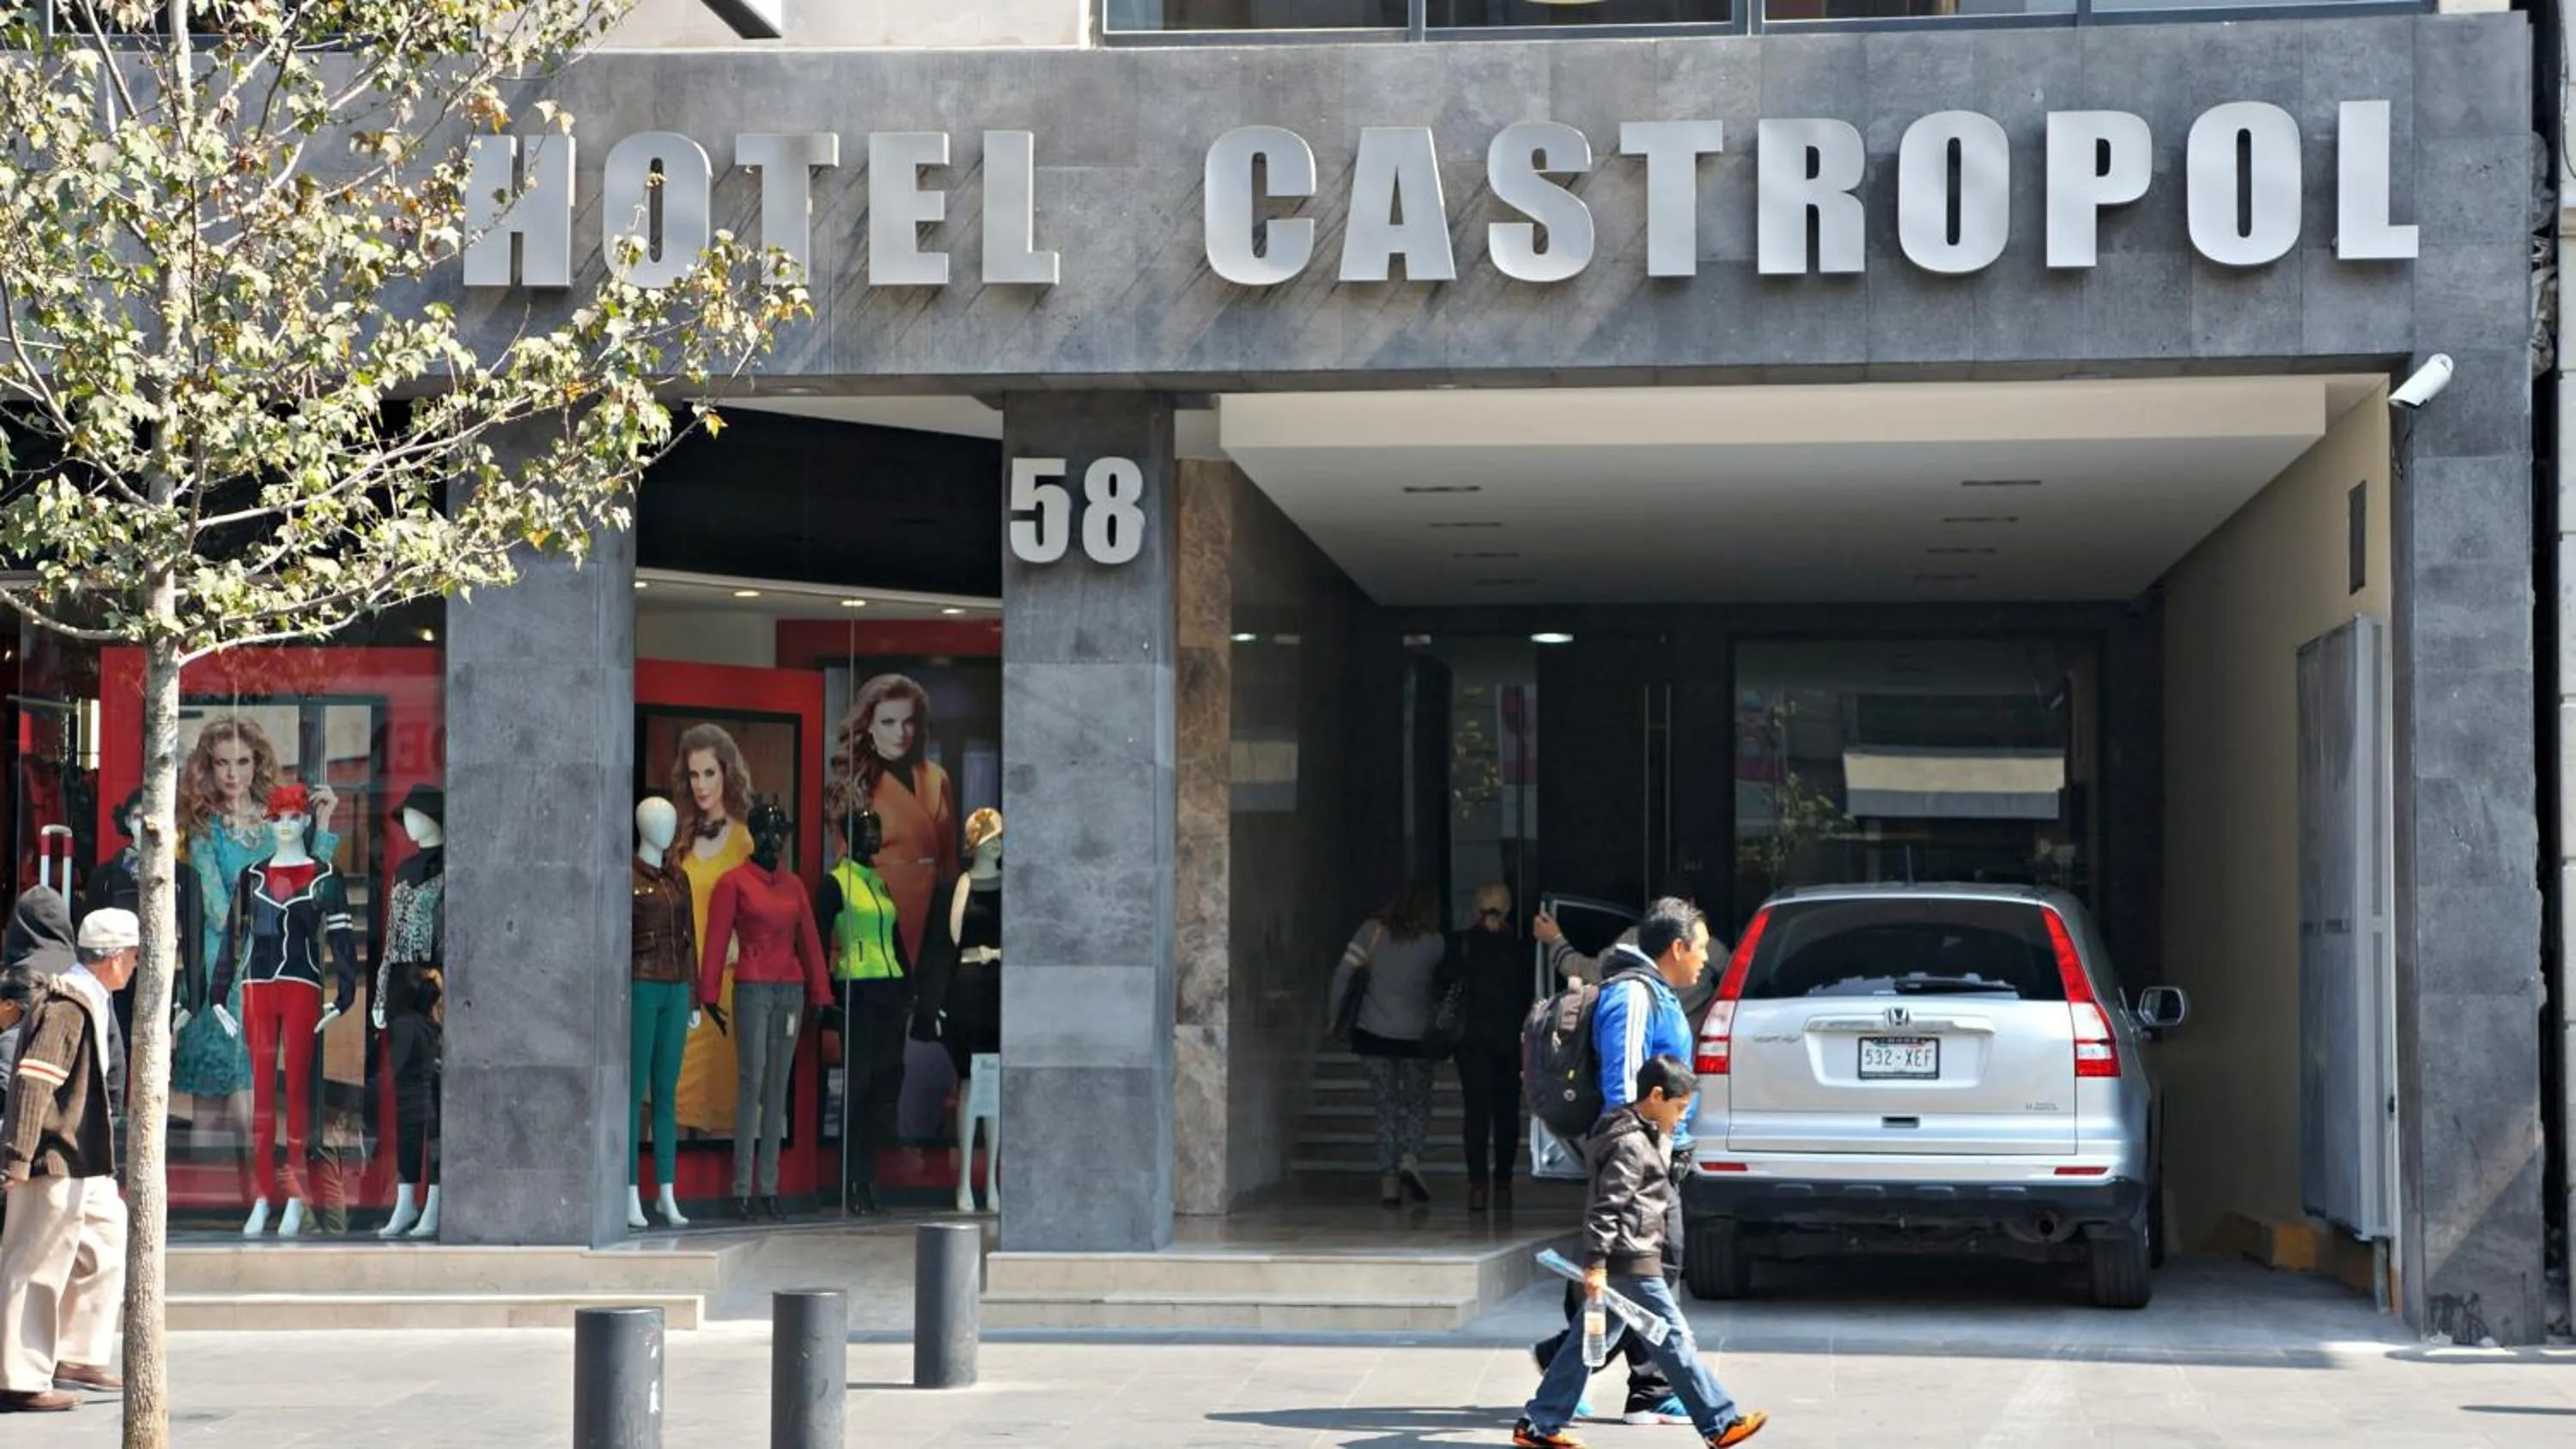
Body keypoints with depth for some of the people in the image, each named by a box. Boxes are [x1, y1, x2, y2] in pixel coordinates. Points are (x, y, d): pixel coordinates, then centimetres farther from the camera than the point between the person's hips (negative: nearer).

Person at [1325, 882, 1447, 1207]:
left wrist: (1337, 1016, 4)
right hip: (1414, 1035, -1)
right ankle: (1410, 1159, -14)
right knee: (1418, 1104, 12)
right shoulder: (1434, 943, -4)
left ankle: (1389, 1182, 4)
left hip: (1372, 1033, 2)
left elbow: (1344, 973, -4)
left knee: (1386, 1107, 9)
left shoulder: (1373, 930, -2)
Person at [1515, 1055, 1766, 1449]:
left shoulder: (1646, 1135, 17)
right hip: (1632, 1262, -10)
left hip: (1618, 1261, 10)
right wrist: (1596, 1263, -24)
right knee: (1674, 1340, -3)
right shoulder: (1631, 1144, -16)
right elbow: (1606, 1207, -21)